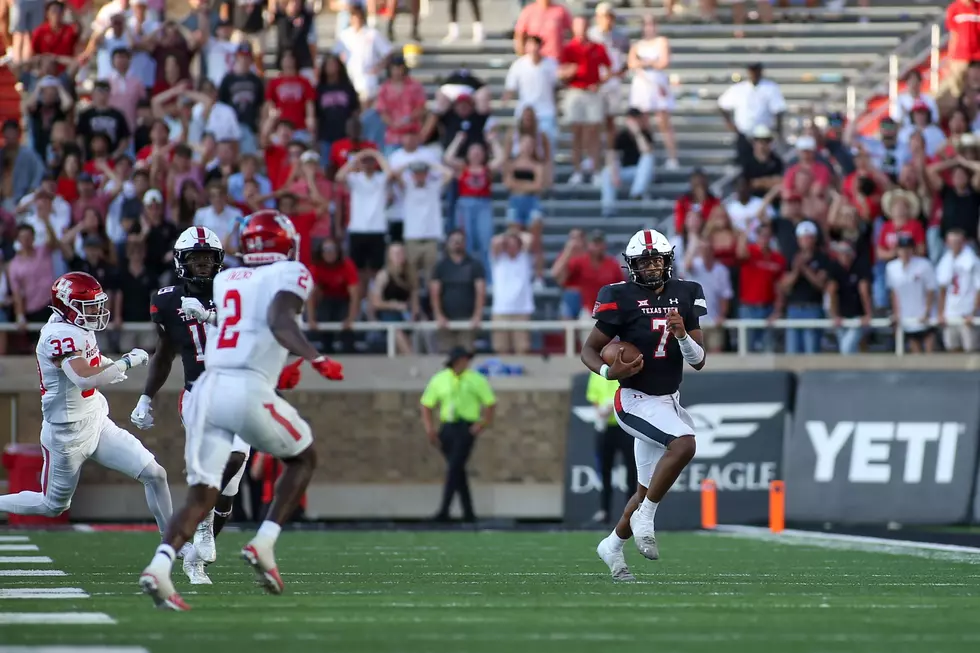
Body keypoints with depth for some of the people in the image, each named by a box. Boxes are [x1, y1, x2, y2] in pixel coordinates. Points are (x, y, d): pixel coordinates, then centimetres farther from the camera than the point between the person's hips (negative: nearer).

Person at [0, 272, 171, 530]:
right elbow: (85, 379, -39)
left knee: (154, 474, -1)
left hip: (97, 424, 8)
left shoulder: (78, 329, 3)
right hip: (67, 434, -8)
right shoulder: (60, 335, -25)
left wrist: (109, 365, 9)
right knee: (53, 506, 11)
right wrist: (127, 362, -28)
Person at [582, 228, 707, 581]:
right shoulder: (622, 298, -12)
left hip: (669, 401, 6)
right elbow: (589, 350, -5)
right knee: (684, 444, -31)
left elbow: (699, 361, 4)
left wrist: (683, 334, -15)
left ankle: (613, 545, 34)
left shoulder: (684, 295, 3)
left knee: (647, 490, 13)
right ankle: (644, 518, -17)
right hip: (636, 400, -6)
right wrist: (609, 371, -25)